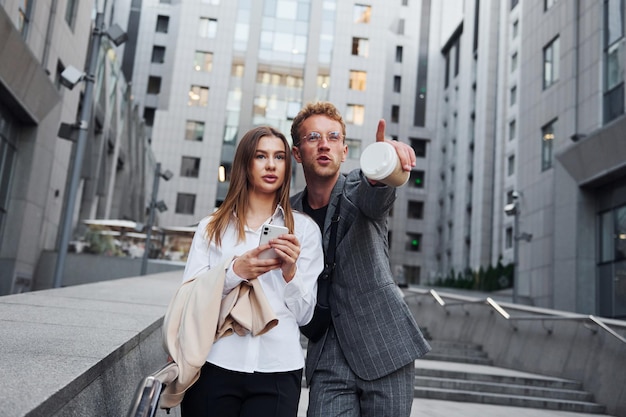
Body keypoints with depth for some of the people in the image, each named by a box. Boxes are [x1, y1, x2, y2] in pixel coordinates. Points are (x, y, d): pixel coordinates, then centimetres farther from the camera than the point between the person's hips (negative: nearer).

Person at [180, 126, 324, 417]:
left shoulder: (304, 228, 5)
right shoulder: (212, 226, 7)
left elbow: (303, 314, 4)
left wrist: (290, 271, -13)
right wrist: (236, 271, -15)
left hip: (278, 370, 0)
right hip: (214, 365, 1)